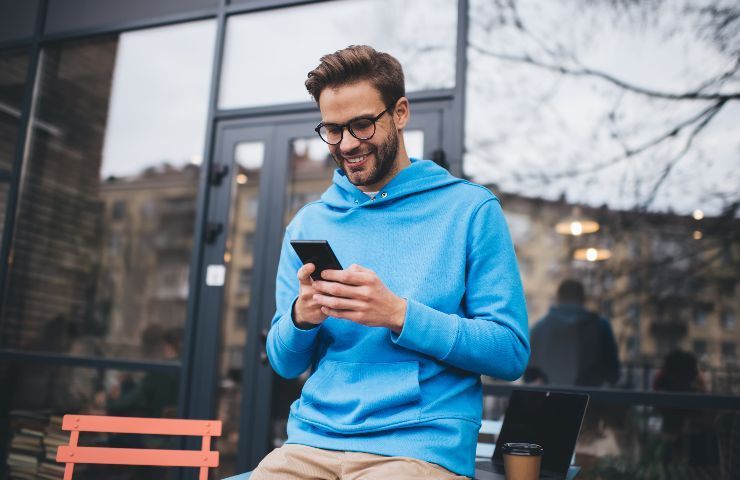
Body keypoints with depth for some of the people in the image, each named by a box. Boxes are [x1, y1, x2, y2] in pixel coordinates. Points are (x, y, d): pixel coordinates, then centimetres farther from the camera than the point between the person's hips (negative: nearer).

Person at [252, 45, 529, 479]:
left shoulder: (471, 210, 0)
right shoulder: (308, 223, 10)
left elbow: (511, 352, -5)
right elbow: (285, 364, 12)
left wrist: (399, 314, -18)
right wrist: (301, 316, -11)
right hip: (311, 440, 4)